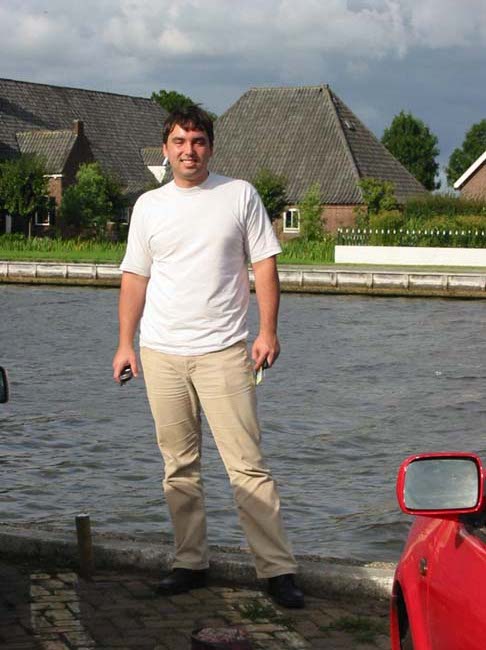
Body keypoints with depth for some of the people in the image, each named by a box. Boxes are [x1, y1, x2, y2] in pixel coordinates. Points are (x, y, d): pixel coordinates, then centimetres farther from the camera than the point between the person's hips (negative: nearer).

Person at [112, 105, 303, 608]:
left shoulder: (240, 195, 4)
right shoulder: (149, 205, 11)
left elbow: (264, 264, 2)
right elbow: (134, 277, 12)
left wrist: (268, 331, -6)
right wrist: (125, 343, 6)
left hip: (223, 350, -3)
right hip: (162, 353, 3)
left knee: (247, 465, -7)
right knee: (179, 467, 7)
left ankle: (277, 568, -5)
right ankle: (190, 561, 17)